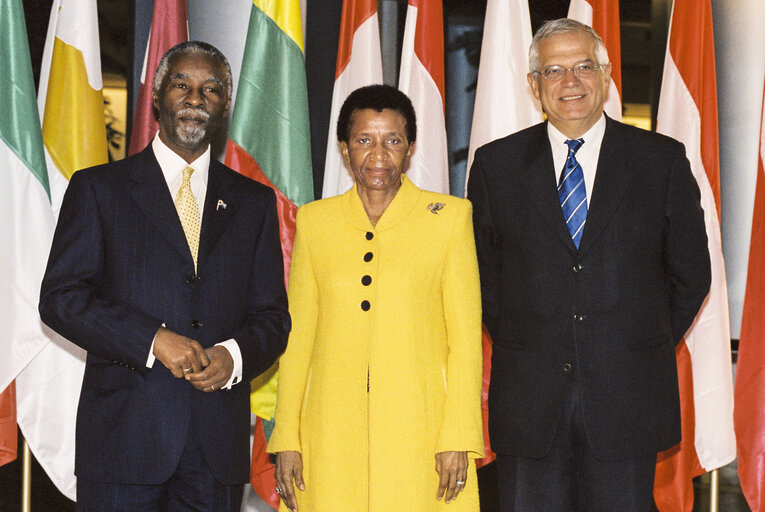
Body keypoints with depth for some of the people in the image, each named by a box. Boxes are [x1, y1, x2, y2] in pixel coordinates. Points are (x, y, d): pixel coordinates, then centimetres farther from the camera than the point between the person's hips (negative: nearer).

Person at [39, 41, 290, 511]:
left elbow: (273, 316, 12)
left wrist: (233, 355, -10)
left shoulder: (254, 201, 14)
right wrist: (153, 340, -15)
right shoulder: (98, 188, 6)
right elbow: (60, 297, -3)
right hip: (123, 436, -2)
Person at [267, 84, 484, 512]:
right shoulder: (314, 221, 9)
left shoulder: (449, 216, 2)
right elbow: (297, 336, 10)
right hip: (332, 437, 2)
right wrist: (286, 439, 4)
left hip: (419, 434, -2)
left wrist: (458, 439, -7)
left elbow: (466, 336, 0)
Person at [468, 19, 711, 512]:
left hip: (627, 398, 0)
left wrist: (646, 351, 6)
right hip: (528, 402, 1)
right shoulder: (496, 165, 5)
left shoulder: (663, 161, 3)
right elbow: (482, 273, 12)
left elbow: (691, 275, 8)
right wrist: (518, 349, 6)